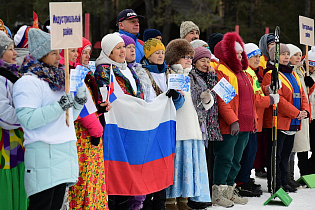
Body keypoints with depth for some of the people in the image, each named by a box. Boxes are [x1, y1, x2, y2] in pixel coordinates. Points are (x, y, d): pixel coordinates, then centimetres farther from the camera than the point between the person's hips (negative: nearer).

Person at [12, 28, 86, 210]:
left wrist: (79, 101, 8)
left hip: (65, 152, 8)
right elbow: (28, 120, -19)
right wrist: (59, 107, -22)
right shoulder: (28, 82, -8)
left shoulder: (60, 79, 19)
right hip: (43, 154, -8)